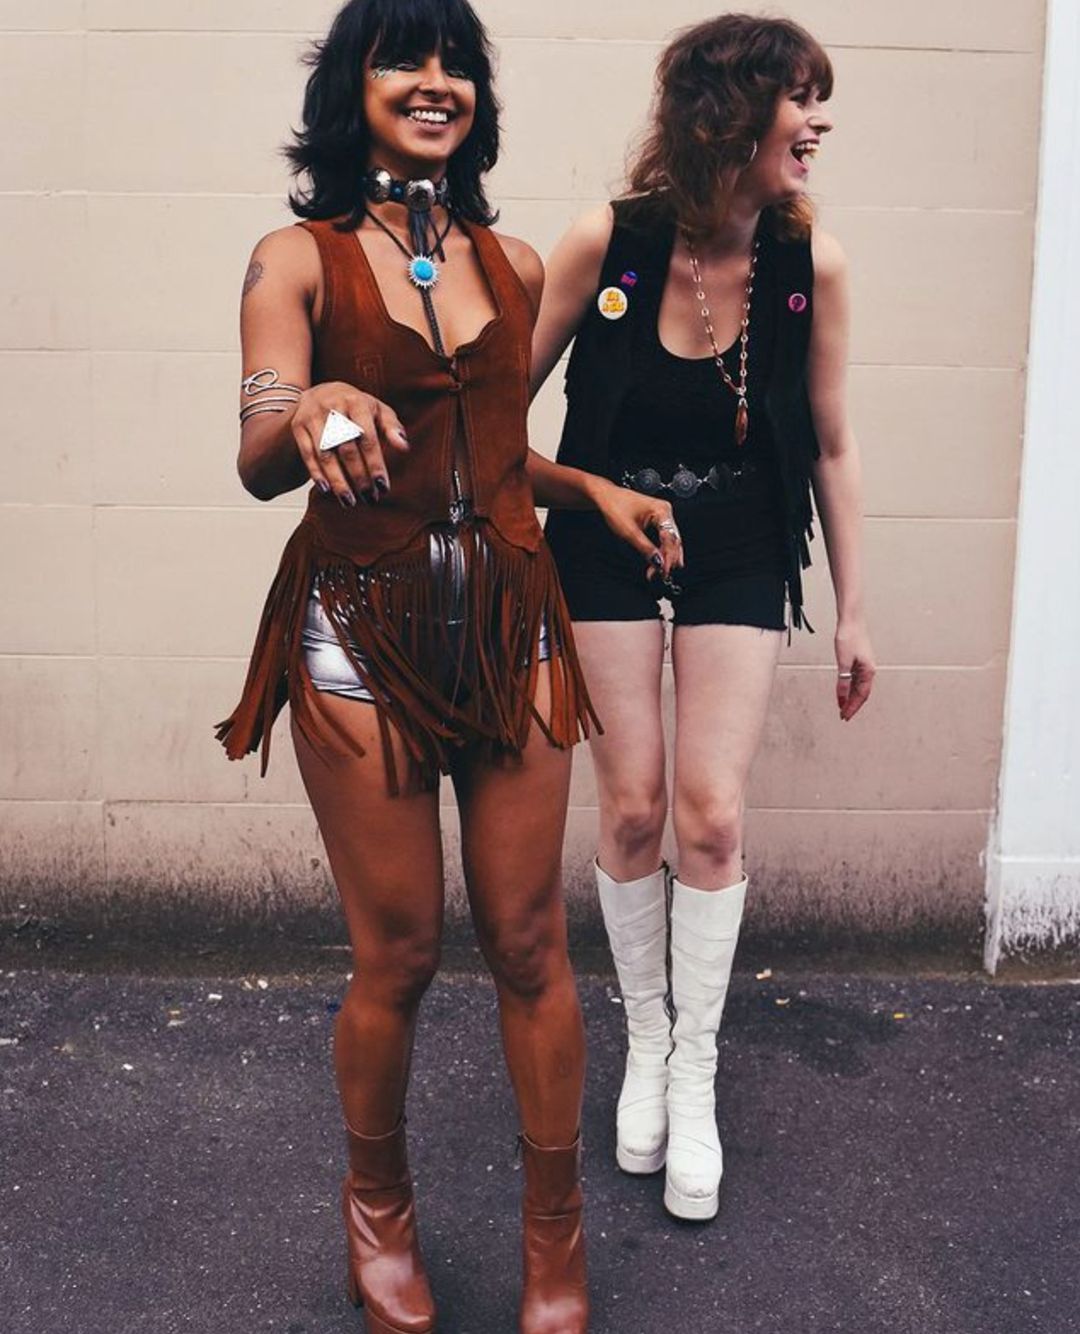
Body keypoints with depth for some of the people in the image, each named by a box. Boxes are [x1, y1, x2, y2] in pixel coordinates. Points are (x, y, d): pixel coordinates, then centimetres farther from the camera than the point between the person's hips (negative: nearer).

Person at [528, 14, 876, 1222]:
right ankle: (645, 1043, 23)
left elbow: (830, 448, -1)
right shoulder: (605, 245, -15)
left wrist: (853, 612, 2)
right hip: (606, 542, -1)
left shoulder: (810, 265, -11)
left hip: (738, 552, 1)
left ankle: (695, 1074, 14)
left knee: (711, 813, -4)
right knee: (633, 809, 0)